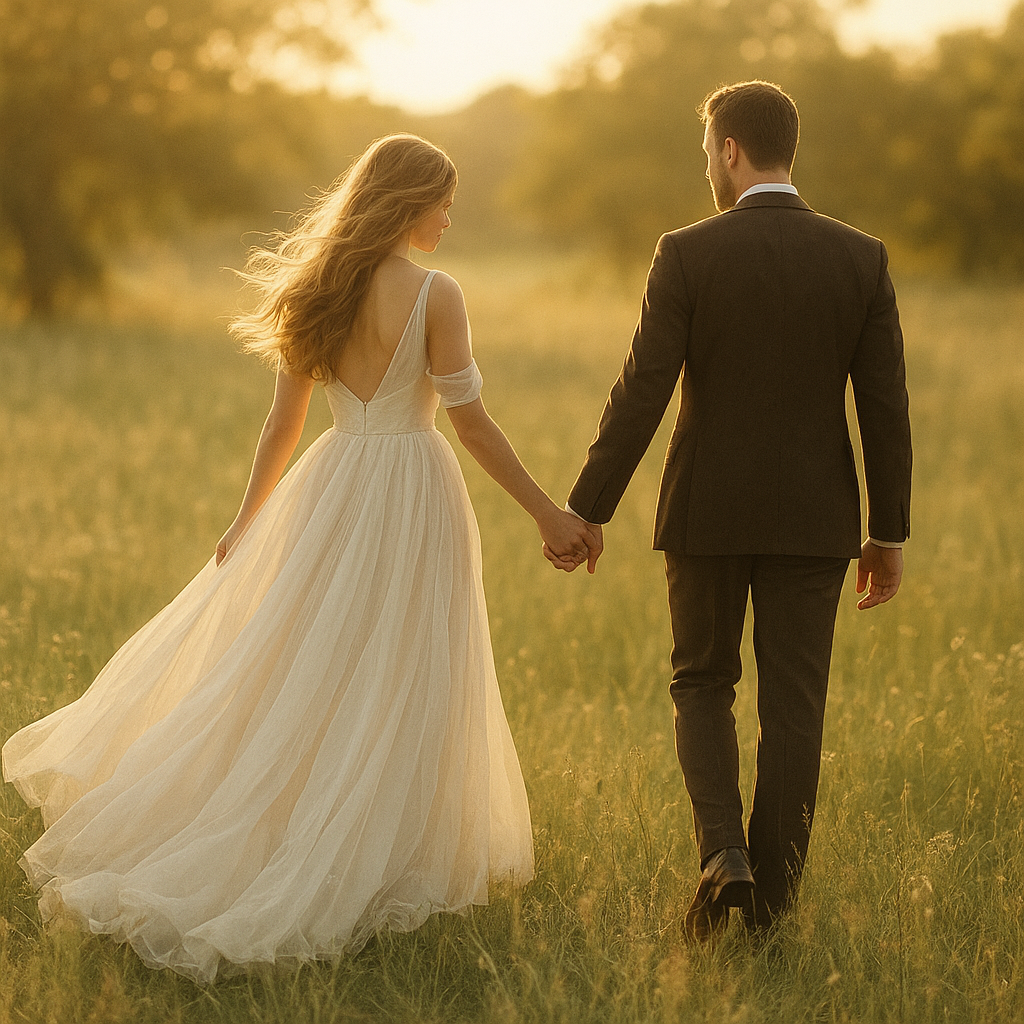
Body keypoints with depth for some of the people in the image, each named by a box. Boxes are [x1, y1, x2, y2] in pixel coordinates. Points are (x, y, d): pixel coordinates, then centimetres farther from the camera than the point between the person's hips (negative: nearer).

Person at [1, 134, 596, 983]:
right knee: (392, 693, 4)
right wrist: (548, 515, -6)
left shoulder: (320, 288, 4)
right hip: (412, 493, -5)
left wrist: (251, 517, 18)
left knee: (296, 677, 15)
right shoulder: (434, 294, -12)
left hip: (332, 487, 5)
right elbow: (472, 422, -12)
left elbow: (285, 419, 8)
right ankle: (366, 873, 10)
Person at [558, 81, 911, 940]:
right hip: (814, 516, 2)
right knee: (793, 704, 9)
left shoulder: (688, 256, -10)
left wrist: (587, 509, -3)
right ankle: (770, 891, 14)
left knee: (702, 684, 15)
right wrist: (890, 532, 6)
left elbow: (641, 394, -11)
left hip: (708, 511, -1)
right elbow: (885, 406, -2)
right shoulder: (861, 258, -2)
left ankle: (723, 851, -4)